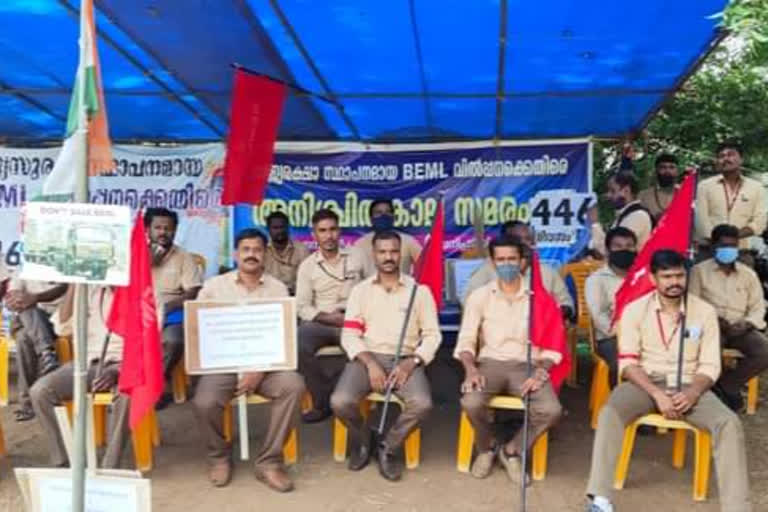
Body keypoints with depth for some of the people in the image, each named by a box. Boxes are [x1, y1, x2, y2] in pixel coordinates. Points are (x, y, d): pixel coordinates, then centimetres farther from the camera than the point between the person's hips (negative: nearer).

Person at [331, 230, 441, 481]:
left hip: (404, 360, 0)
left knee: (422, 403, -29)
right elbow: (349, 335, 0)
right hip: (368, 357, 1)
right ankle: (362, 438, 10)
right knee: (340, 401, -26)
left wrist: (412, 362, -13)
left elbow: (432, 335, 4)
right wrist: (370, 363, -16)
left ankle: (387, 447, 0)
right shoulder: (360, 290, 9)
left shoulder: (419, 290, 7)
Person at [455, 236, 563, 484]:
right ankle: (486, 448, 6)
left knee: (551, 410, -27)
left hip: (527, 365, 1)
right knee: (471, 402, -30)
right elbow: (466, 341, 0)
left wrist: (540, 372, -16)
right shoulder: (479, 296, 3)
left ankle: (512, 451, 3)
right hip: (490, 362, 0)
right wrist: (471, 368, -19)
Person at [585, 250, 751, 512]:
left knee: (729, 422, -26)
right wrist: (658, 395, -21)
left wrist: (692, 393, -20)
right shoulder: (635, 309, -3)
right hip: (645, 382, -1)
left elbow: (710, 366, 0)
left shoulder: (705, 311, 1)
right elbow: (628, 363, -7)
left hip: (689, 385, 2)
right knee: (610, 413, -30)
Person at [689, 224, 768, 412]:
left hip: (741, 328, 3)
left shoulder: (749, 274, 14)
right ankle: (729, 390, -9)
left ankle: (723, 386, -9)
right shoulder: (699, 270, 4)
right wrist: (715, 319, -17)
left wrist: (746, 323, -11)